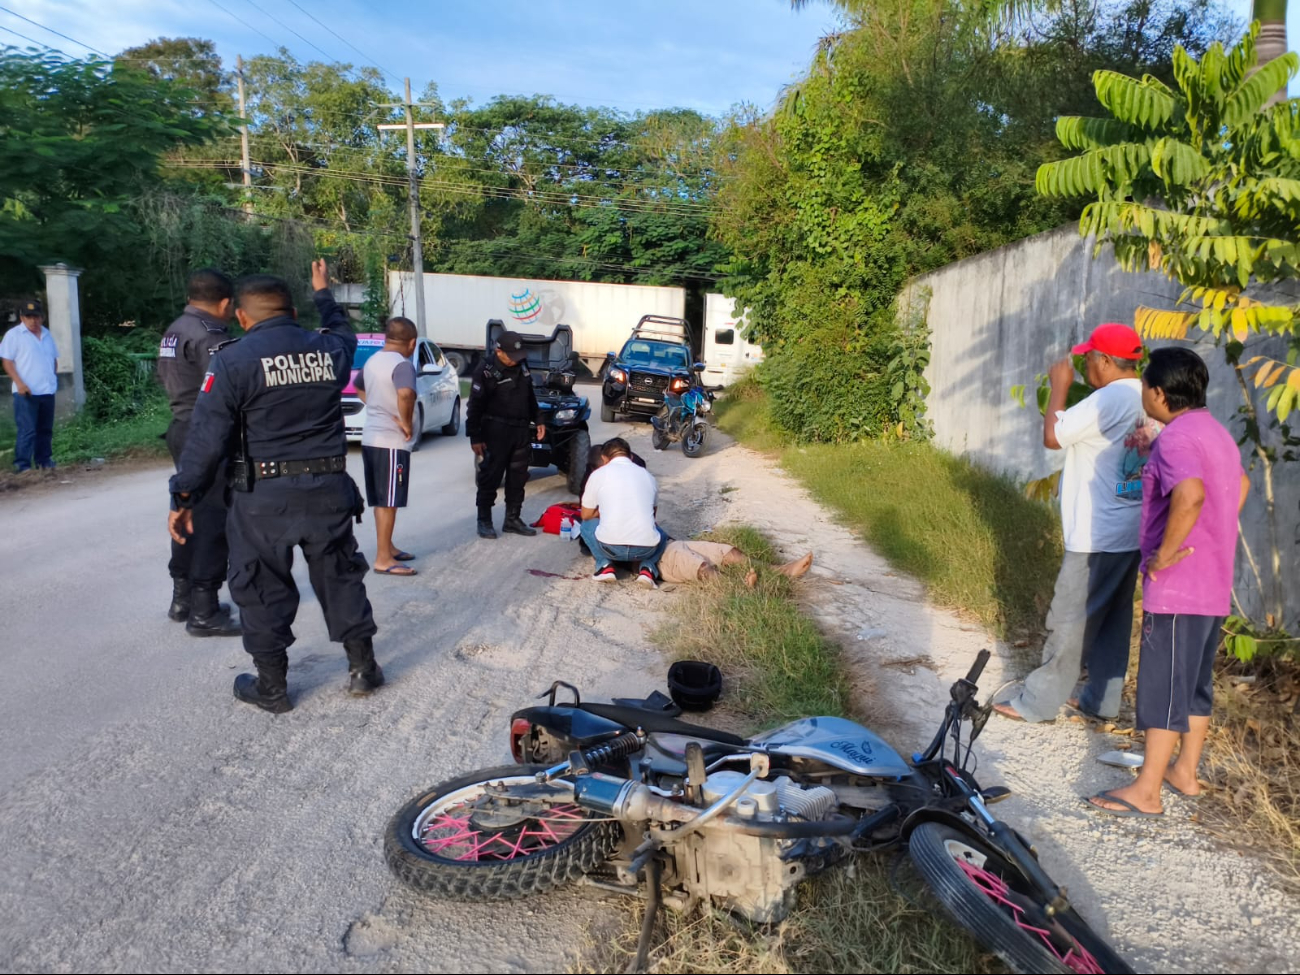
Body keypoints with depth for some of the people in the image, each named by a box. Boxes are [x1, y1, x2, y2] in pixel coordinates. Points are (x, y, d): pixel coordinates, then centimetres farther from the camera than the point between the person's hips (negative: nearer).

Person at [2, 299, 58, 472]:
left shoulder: (47, 335, 14)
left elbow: (53, 359, 22)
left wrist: (53, 379, 12)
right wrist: (19, 383, -17)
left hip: (47, 391, 6)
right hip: (26, 392, -6)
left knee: (46, 430, 11)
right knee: (27, 430, -7)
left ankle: (44, 461, 20)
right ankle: (22, 465, -3)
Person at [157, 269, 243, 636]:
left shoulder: (174, 331, 13)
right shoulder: (208, 335, -19)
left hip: (183, 429, 10)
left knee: (190, 513, 18)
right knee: (214, 520, -6)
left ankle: (183, 597, 28)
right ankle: (204, 613, -3)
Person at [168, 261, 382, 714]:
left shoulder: (233, 361, -9)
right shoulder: (330, 349, 3)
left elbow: (206, 439, -10)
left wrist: (184, 498, -2)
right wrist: (323, 294, 45)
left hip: (264, 496, -3)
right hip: (329, 489, 4)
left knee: (263, 589, 10)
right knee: (340, 577, 16)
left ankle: (271, 687, 18)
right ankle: (363, 668, 24)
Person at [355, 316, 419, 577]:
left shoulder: (373, 360, 11)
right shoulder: (403, 364, -17)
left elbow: (359, 387, 30)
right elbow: (405, 394, -36)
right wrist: (406, 422, -21)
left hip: (371, 438, 9)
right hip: (391, 441, -9)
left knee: (381, 500, 17)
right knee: (388, 502, -4)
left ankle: (388, 547, 28)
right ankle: (383, 559, -1)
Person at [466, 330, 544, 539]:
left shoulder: (521, 366, 9)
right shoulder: (485, 372, -12)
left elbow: (530, 396, 22)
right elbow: (475, 406, -12)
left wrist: (538, 420, 19)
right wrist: (475, 437, -14)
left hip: (521, 431, 6)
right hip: (496, 432, -6)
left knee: (517, 477, 11)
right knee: (490, 477, -1)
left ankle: (513, 519, 21)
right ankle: (484, 521, 8)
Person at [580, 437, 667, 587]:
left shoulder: (599, 474, 8)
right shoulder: (648, 475, 17)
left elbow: (586, 515, 18)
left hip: (610, 546, -1)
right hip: (645, 548, 2)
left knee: (587, 524, 29)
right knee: (661, 535, 36)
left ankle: (605, 565, 8)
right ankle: (647, 568, 7)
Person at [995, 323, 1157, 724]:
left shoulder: (1109, 399, -19)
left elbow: (1053, 436, -16)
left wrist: (1059, 387, -5)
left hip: (1097, 536, -9)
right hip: (1130, 533, 9)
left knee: (1070, 620, -1)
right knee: (1112, 618, 15)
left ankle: (1038, 702, 8)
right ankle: (1102, 698, 24)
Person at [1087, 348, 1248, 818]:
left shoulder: (1176, 437, -19)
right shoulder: (1215, 431, 13)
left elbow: (1190, 495, -37)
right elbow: (1241, 484, 30)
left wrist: (1165, 553, -26)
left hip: (1177, 588, -10)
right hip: (1214, 584, 10)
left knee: (1164, 686, -3)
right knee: (1196, 681, 19)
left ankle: (1146, 792, 5)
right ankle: (1185, 772, 31)